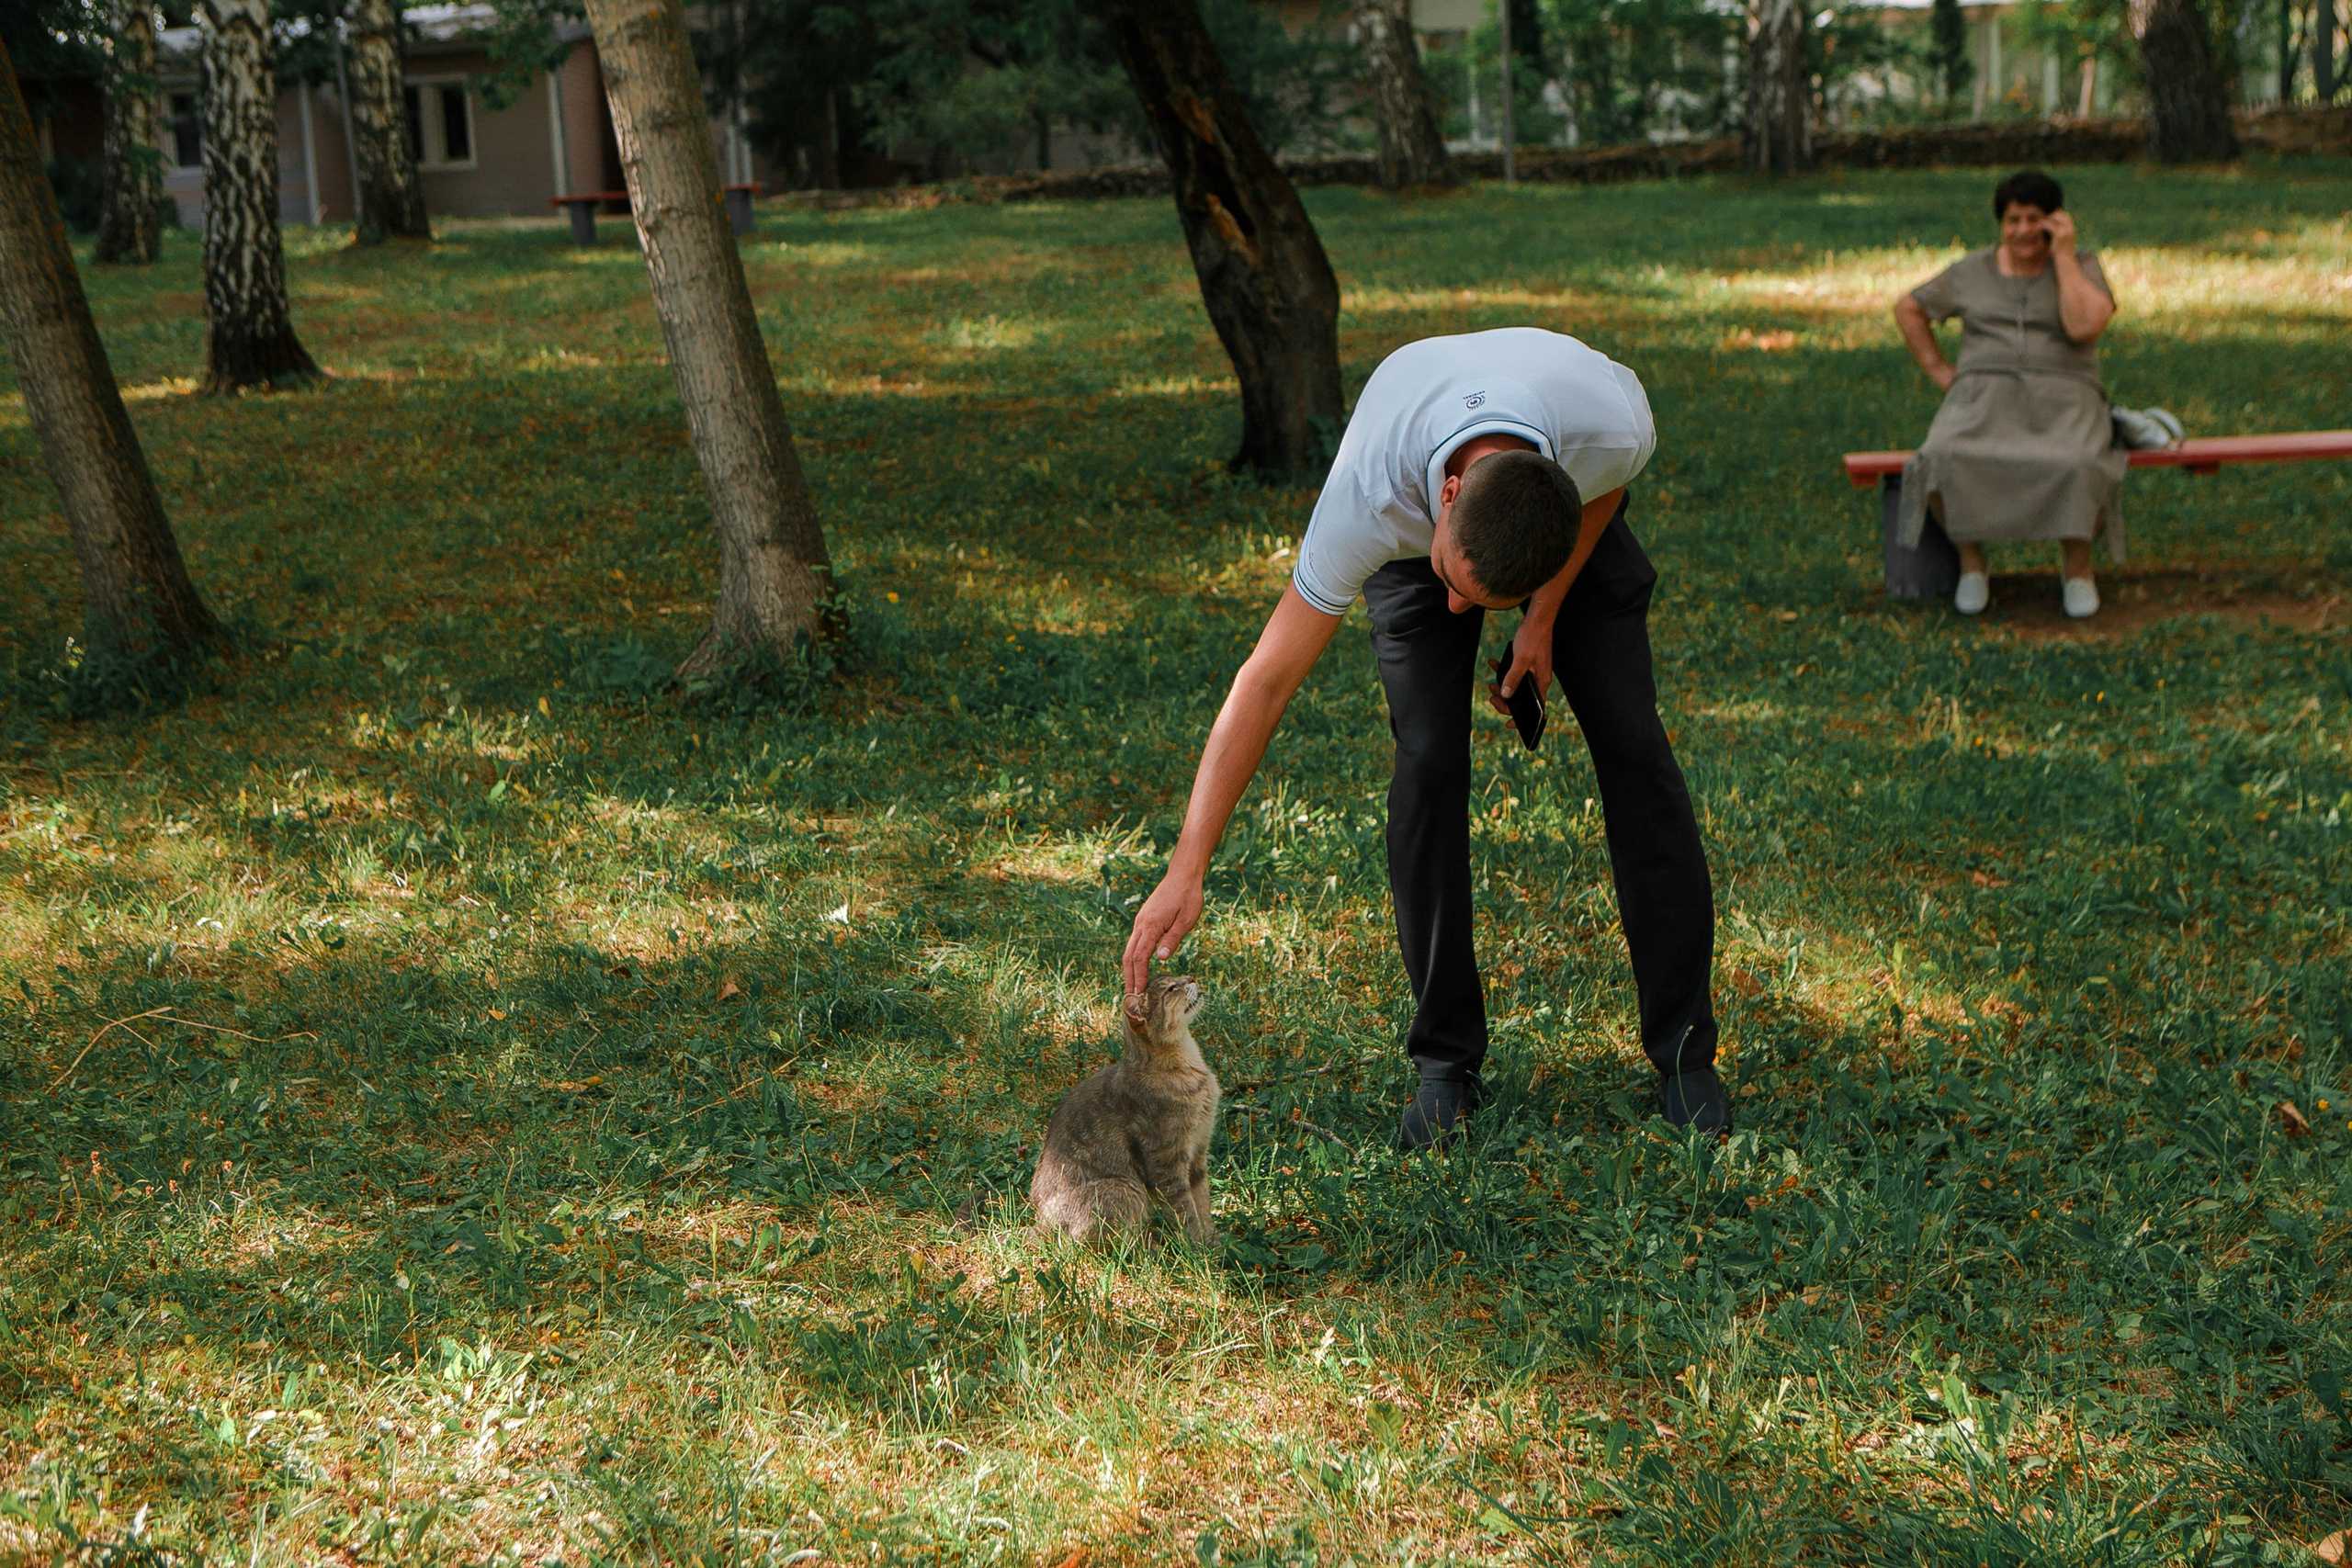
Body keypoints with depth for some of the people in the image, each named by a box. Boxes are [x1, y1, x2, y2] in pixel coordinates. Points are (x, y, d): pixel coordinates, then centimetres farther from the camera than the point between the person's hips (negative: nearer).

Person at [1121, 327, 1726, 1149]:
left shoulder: (1616, 427, -42)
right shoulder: (1366, 501, -45)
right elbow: (1266, 680, -39)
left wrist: (1544, 613, -13)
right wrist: (1186, 871, -43)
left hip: (1574, 518, 1)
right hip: (1416, 524, -1)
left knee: (1630, 742, -11)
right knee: (1429, 759, -17)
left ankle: (1683, 1050, -1)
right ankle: (1445, 1059, -4)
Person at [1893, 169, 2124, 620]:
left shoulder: (2081, 266, 6)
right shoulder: (1972, 271, 13)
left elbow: (2085, 327, -13)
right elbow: (1908, 309, 24)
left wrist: (2063, 256, -8)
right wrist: (1939, 371, 12)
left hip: (2062, 398, -1)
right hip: (1985, 395, 1)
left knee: (2078, 466, -36)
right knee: (1946, 459, -33)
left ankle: (2078, 568, -12)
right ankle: (1972, 562, -12)